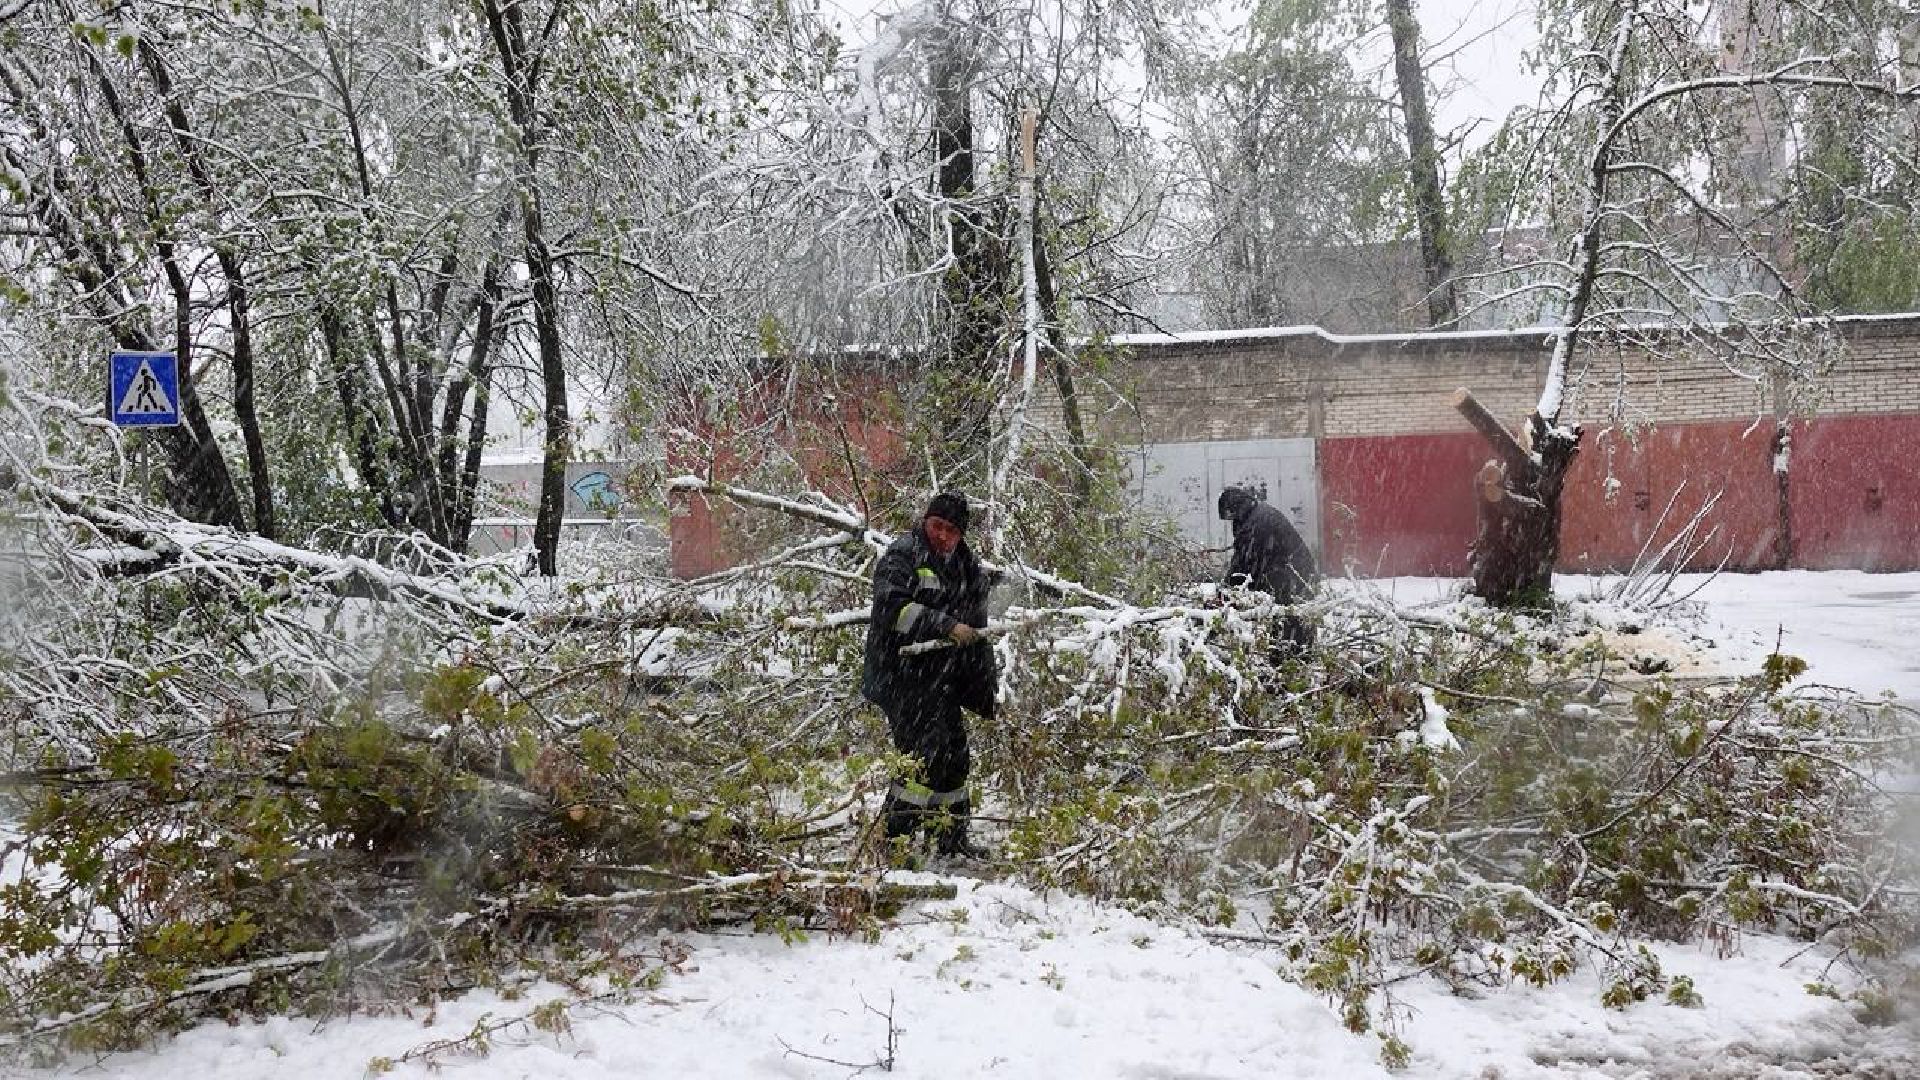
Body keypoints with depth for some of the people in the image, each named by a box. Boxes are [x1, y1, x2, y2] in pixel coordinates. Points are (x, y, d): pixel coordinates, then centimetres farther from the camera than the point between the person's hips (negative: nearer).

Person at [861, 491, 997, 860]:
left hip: (943, 680, 8)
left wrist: (987, 691, 19)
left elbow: (977, 634, 22)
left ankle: (952, 836, 25)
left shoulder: (969, 568, 15)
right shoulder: (901, 556, -8)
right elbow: (892, 607, -25)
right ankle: (891, 833, -10)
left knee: (954, 756, 12)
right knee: (926, 754, -16)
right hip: (901, 674, -8)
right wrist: (946, 626, -27)